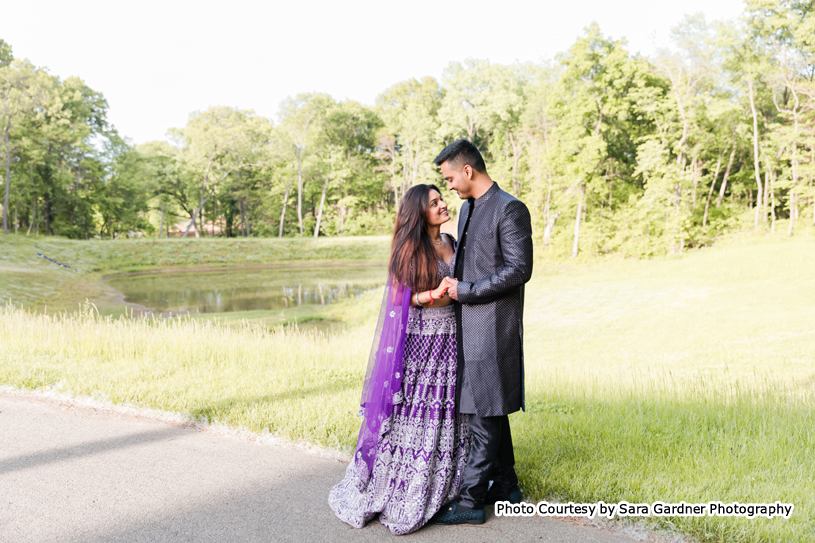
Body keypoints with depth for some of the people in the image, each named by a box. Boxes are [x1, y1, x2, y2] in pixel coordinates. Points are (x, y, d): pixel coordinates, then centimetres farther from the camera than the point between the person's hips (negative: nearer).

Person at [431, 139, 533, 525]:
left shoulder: (510, 209, -12)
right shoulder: (467, 209, 16)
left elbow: (519, 270, -18)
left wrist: (465, 291, -16)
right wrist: (452, 284, 7)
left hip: (492, 328, -9)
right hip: (470, 326, 9)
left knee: (486, 414, -3)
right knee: (489, 411, 16)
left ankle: (470, 501, 4)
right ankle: (505, 488, 28)